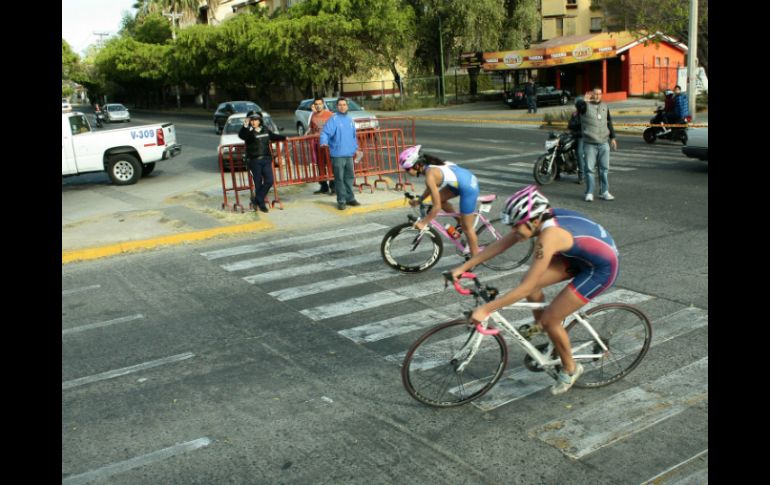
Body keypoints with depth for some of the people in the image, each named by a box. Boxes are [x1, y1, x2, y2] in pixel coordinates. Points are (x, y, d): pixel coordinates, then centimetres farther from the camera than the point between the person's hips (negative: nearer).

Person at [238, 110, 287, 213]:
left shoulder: (265, 130, 10)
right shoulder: (249, 132, -6)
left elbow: (273, 136, 29)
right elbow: (241, 136, -28)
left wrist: (284, 138, 39)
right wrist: (245, 127, -44)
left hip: (266, 159, 5)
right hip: (254, 161, -5)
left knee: (269, 181, -2)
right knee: (258, 183, 0)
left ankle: (257, 199, 12)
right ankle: (261, 204, 12)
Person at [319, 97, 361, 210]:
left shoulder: (350, 120, 15)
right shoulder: (333, 119, -7)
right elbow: (325, 132, -16)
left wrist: (356, 148, 24)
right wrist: (324, 142, -34)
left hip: (349, 154, 6)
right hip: (337, 154, -6)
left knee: (350, 177, 12)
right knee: (339, 178, -3)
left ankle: (349, 198, 23)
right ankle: (341, 201, 3)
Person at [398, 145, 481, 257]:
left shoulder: (430, 175, -24)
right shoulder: (430, 165, 0)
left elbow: (437, 207, -21)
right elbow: (431, 187, 18)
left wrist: (423, 223, -11)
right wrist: (418, 201, 14)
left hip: (469, 188, -8)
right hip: (467, 179, 8)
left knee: (466, 227, 5)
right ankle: (460, 222, 24)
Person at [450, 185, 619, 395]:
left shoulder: (548, 236, -36)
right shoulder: (540, 217, -12)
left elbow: (526, 287, -34)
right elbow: (501, 244, -4)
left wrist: (486, 309, -30)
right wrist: (464, 267, -4)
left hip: (601, 268, -8)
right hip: (582, 255, 8)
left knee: (550, 319, -4)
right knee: (531, 283, -5)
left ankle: (570, 369, 19)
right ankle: (540, 325, 22)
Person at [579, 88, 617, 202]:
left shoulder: (605, 107, 15)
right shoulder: (586, 106, -1)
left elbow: (609, 123, 21)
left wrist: (612, 137, 19)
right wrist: (585, 101, -30)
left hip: (604, 143, 4)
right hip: (589, 144, -4)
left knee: (604, 168, 5)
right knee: (589, 169, -1)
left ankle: (604, 192, 12)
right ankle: (589, 193, 5)